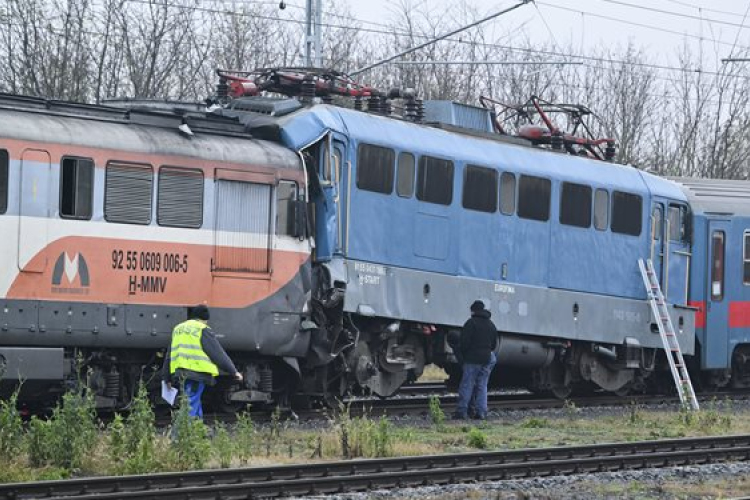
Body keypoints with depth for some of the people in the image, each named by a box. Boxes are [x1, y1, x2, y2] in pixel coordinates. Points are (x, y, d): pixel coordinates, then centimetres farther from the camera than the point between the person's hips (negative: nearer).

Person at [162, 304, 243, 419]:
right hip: (197, 371, -7)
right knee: (192, 404, -8)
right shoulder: (203, 330, -1)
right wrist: (233, 371, 1)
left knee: (195, 405, 15)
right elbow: (218, 354, -3)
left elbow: (169, 356, 24)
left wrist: (167, 378, 28)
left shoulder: (178, 329, 21)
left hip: (180, 373, 7)